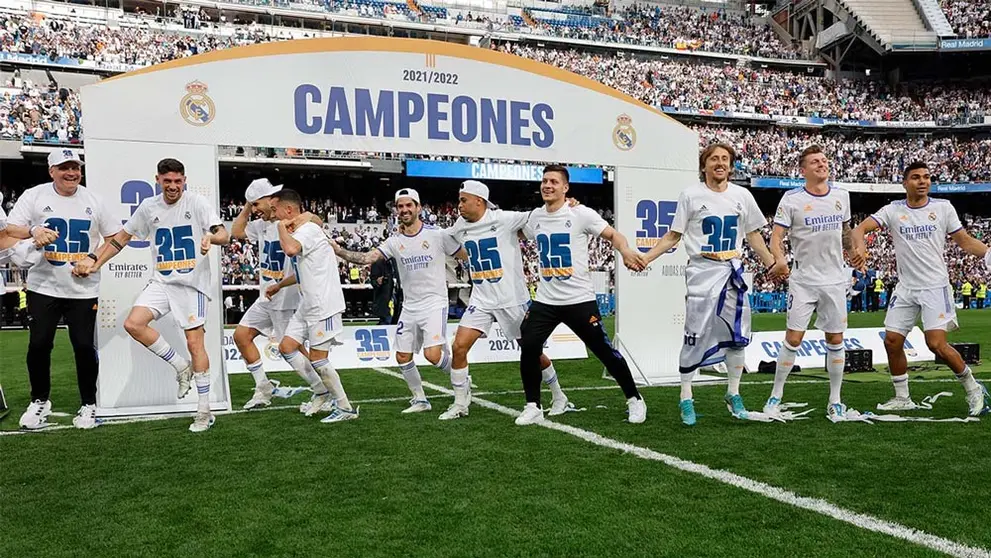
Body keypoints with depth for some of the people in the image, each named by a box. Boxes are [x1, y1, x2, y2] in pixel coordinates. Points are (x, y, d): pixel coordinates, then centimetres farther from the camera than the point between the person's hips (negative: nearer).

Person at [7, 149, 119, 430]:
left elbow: (114, 237, 10)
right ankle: (39, 401, 21)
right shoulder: (34, 196, 0)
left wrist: (94, 259, -6)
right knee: (39, 344, 1)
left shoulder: (93, 201, 5)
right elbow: (9, 230, -4)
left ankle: (89, 405, 14)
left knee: (84, 346, -1)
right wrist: (33, 231, -25)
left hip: (83, 289, 1)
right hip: (43, 288, 0)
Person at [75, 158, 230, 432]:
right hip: (161, 281, 5)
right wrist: (95, 262, 9)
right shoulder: (149, 206, 7)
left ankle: (204, 412, 5)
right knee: (133, 323, -16)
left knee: (194, 343, -5)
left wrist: (212, 237, -38)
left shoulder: (197, 202, -6)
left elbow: (224, 235, -14)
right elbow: (122, 237, 17)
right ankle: (182, 367, 4)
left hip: (192, 283, -5)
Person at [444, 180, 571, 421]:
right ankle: (460, 404, 8)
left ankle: (559, 398, 26)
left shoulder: (505, 219, -13)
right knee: (459, 347, -8)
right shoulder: (459, 228, 5)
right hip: (481, 300, 5)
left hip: (513, 299, -4)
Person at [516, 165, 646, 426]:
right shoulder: (535, 217, 8)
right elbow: (520, 235, 29)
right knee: (528, 348, -7)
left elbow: (613, 235, -8)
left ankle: (634, 400, 21)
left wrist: (625, 250, -28)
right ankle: (533, 407, 9)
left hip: (580, 299, -4)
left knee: (605, 351, 1)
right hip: (545, 300, 4)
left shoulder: (580, 214, -7)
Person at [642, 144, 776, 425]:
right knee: (695, 336, -7)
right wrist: (645, 257, -10)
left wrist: (771, 264, 11)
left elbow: (753, 235, 16)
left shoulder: (742, 195, 8)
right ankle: (686, 399, 5)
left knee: (737, 336, 5)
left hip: (732, 273, 4)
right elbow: (673, 236, 1)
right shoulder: (691, 195, -1)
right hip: (701, 273, -4)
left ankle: (733, 394, 22)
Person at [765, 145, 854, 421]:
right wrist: (780, 259, -29)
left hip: (835, 280, 4)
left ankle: (835, 401, 18)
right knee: (793, 339, -5)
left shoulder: (841, 195, 6)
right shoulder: (792, 199, -6)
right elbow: (776, 235, -11)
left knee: (835, 340, 6)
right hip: (803, 280, -3)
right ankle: (775, 396, 8)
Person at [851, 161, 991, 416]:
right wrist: (860, 245, -32)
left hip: (936, 287, -3)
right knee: (892, 341, 2)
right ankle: (902, 399, 19)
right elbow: (861, 228, -10)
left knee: (936, 344, -13)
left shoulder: (943, 208, 0)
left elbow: (965, 240, 4)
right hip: (905, 289, 3)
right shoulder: (893, 210, 1)